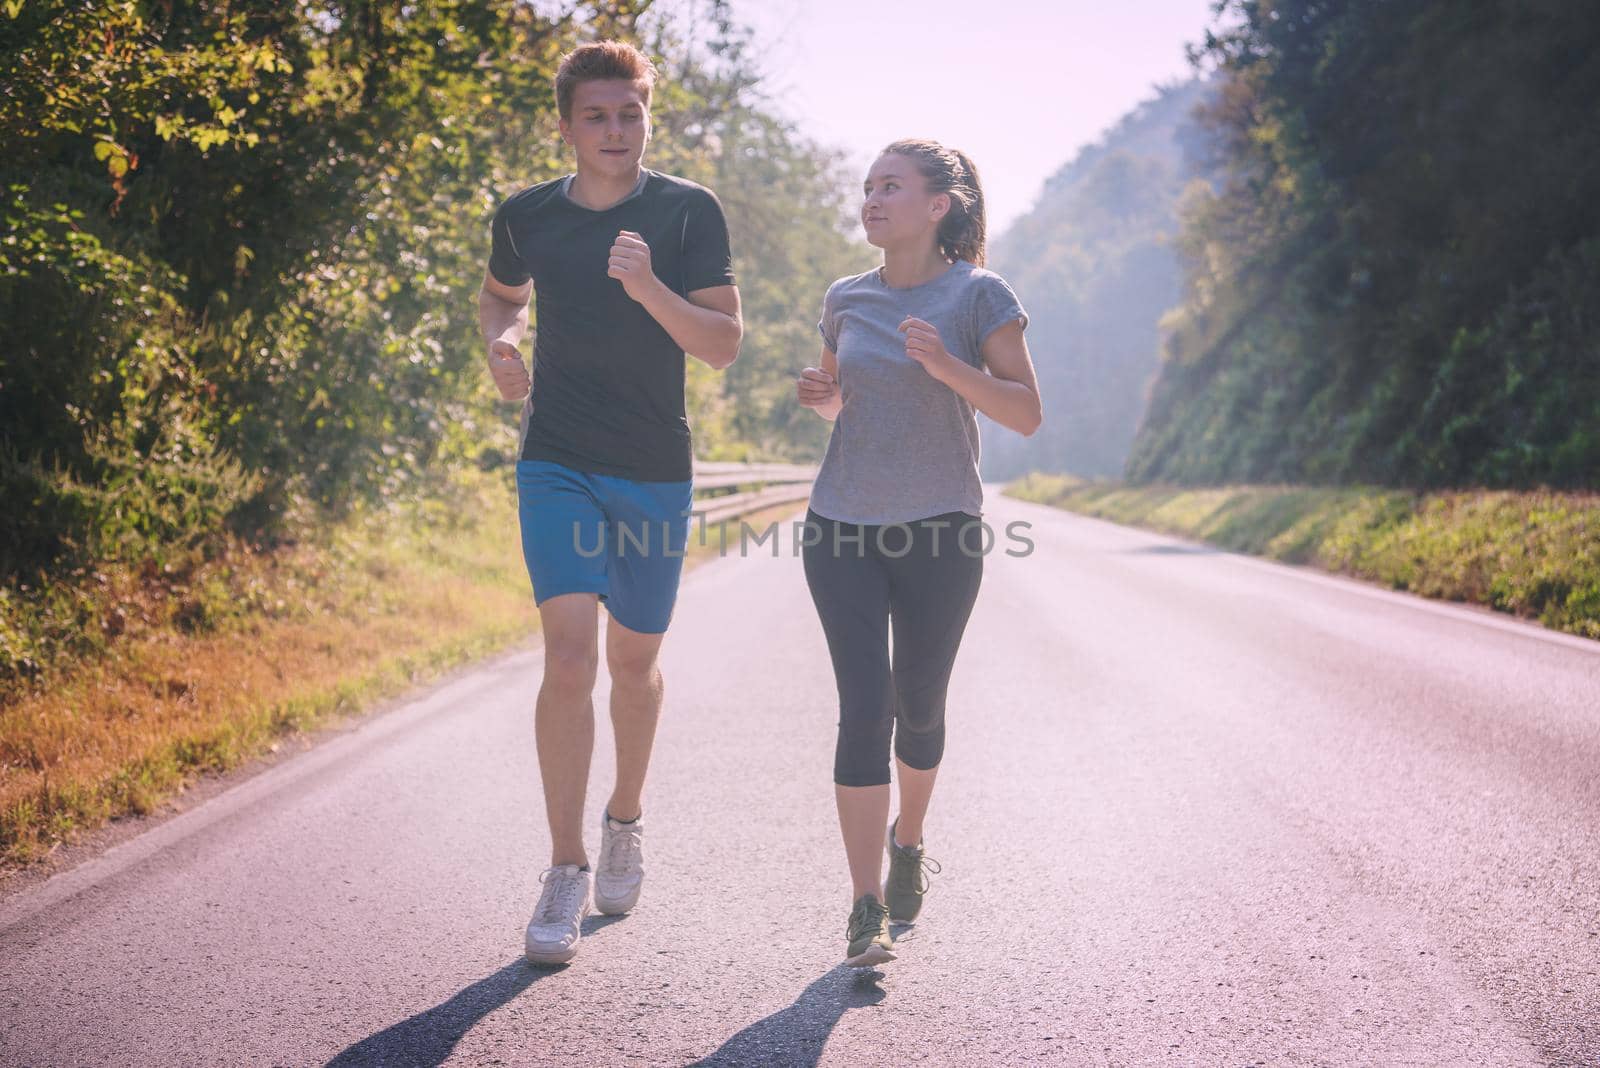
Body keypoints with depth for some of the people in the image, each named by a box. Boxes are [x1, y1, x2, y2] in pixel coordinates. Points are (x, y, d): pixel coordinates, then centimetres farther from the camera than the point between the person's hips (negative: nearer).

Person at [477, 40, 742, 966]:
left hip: (656, 472, 0)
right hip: (558, 464, 0)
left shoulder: (689, 212, -4)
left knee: (634, 662, 13)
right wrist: (501, 341, 1)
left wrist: (649, 288, -25)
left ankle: (626, 820, 39)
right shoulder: (527, 216, 3)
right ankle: (568, 872, -5)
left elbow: (725, 345, -9)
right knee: (570, 658, -14)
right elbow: (502, 295, 24)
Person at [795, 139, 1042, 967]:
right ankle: (866, 911, -7)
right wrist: (817, 394, -1)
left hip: (940, 532, -2)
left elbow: (1027, 415, -8)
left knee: (918, 708, 10)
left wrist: (949, 367, -23)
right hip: (843, 528, 2)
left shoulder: (978, 295, -4)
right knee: (864, 707, -8)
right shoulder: (846, 300, 7)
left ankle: (908, 838, 40)